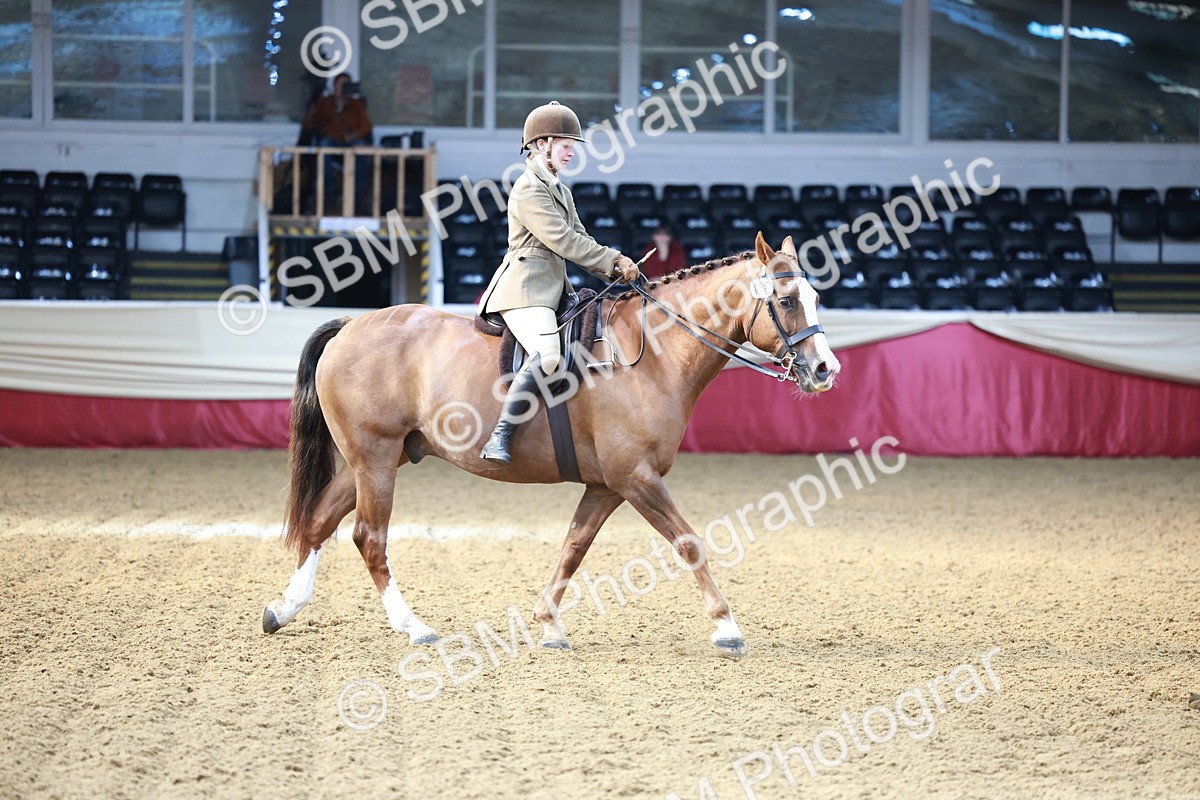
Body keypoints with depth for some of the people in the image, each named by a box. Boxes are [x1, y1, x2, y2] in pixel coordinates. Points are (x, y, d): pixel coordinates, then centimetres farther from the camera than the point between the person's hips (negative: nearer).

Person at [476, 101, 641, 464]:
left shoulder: (560, 190, 22)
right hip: (525, 287, -11)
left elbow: (580, 240, 21)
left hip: (553, 290, 11)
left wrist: (615, 270, 5)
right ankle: (499, 438, -34)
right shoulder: (529, 191, -9)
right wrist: (615, 261, -13)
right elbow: (563, 241, -16)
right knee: (547, 354, -31)